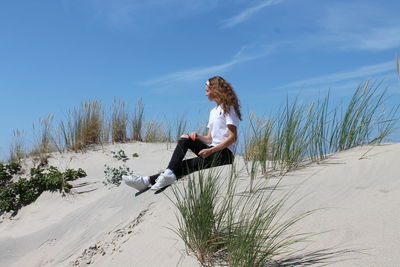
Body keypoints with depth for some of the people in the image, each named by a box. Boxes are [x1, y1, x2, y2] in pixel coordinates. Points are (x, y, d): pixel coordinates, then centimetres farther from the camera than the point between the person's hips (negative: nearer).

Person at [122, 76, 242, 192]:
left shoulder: (228, 108, -3)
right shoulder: (213, 111, 24)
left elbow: (233, 137, -13)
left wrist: (210, 151, -20)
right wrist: (198, 136, -4)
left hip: (224, 154, -7)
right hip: (213, 151, 7)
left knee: (184, 166, -20)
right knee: (185, 139, -15)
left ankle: (149, 181, -25)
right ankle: (169, 174, -31)